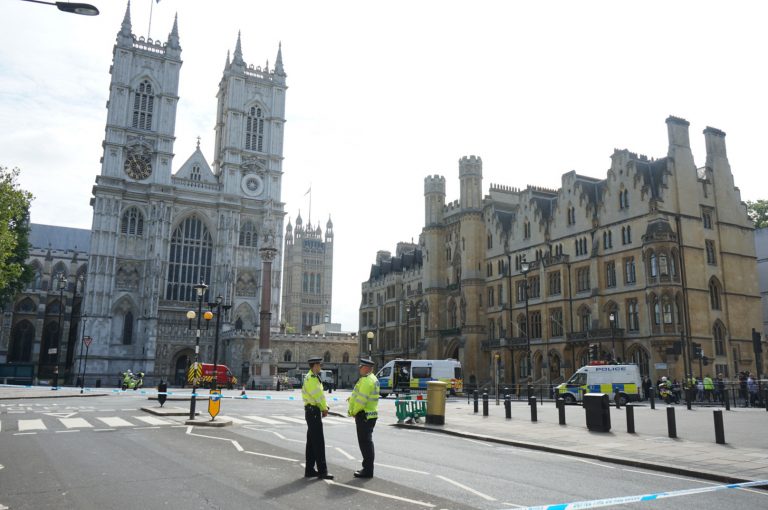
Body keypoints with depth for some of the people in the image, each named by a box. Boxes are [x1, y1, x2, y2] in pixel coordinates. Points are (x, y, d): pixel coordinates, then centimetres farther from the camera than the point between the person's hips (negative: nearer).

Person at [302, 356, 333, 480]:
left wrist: (324, 407, 0)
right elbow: (318, 395, -17)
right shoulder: (311, 378, -16)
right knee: (319, 442, -7)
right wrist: (324, 408, -3)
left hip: (312, 411, 10)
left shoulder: (313, 377, 17)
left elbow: (319, 394, 14)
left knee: (311, 441, 13)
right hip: (313, 411, -10)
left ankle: (309, 470, 20)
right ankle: (322, 471, -4)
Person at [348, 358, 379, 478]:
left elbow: (361, 400, -23)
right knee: (366, 442, 17)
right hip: (369, 415, 11)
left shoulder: (366, 380, -19)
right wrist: (352, 397, 9)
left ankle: (368, 470, 1)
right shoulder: (372, 379, 15)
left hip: (364, 416, -11)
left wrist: (353, 412, -11)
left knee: (365, 442, -4)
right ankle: (367, 468, 25)